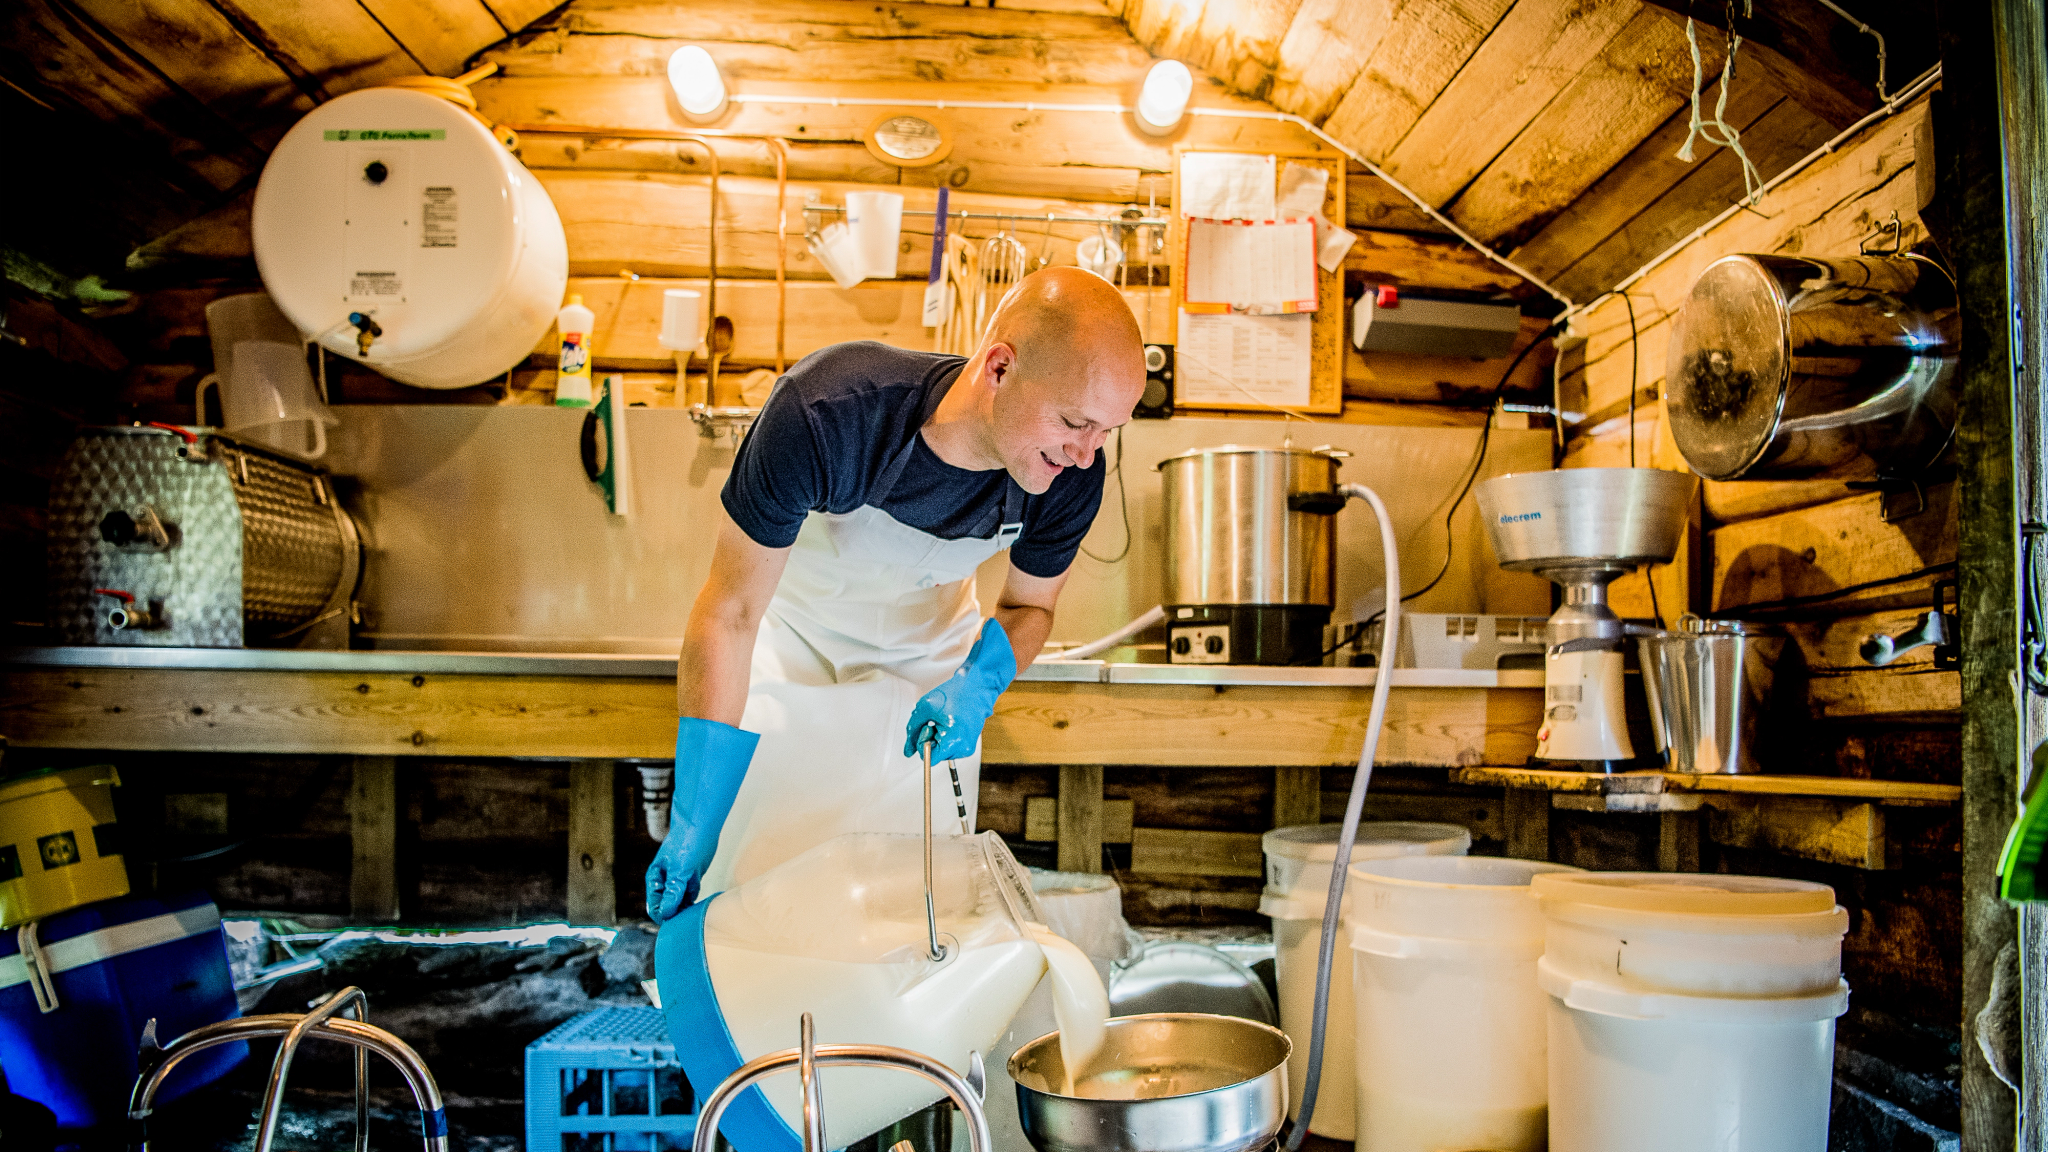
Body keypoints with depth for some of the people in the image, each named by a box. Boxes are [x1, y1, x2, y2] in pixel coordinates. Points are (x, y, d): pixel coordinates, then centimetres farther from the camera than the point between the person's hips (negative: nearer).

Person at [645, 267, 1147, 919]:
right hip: (792, 620, -2)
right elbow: (729, 614, -31)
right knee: (746, 861, -1)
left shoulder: (1071, 477, -28)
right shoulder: (825, 411, -40)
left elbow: (1029, 606, -5)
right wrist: (692, 828, -29)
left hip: (926, 642, 3)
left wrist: (979, 684, -28)